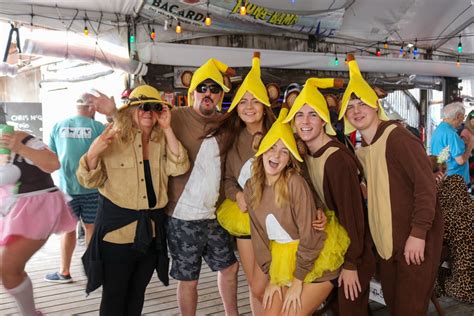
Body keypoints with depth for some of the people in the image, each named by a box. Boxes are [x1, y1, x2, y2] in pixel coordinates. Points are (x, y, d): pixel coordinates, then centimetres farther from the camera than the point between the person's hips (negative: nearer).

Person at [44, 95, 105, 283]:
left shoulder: (58, 126, 2)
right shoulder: (98, 127, -6)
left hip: (67, 187, 2)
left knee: (68, 229, 11)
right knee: (91, 227, 8)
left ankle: (64, 272, 21)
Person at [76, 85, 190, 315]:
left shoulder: (162, 141, 3)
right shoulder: (114, 138, -7)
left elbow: (179, 168, -13)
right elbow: (89, 181, -6)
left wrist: (167, 129, -16)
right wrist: (93, 153, -25)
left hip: (151, 230, 4)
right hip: (117, 228, -3)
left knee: (138, 292, 19)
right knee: (114, 295, 8)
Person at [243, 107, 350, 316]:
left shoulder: (295, 183, -23)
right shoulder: (251, 188, -5)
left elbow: (310, 238, -20)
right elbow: (258, 237, 2)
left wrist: (297, 282, -12)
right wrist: (272, 278, 1)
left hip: (316, 260, -5)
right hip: (282, 261, 5)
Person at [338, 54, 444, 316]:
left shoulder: (397, 137, -15)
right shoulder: (361, 151, 8)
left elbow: (425, 183, -20)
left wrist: (418, 233, -23)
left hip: (415, 238, -7)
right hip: (385, 241, 7)